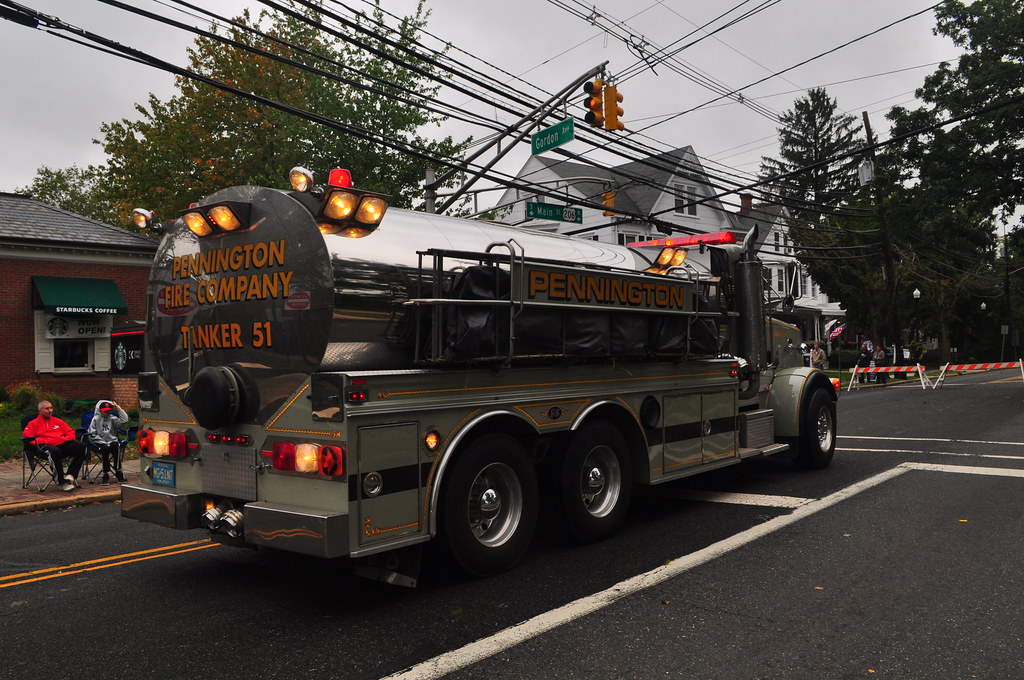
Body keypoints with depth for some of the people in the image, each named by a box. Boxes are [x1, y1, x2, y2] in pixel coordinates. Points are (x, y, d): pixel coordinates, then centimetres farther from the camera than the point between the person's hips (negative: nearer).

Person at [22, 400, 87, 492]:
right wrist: (43, 441, -10)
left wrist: (66, 438, 5)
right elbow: (26, 436, 3)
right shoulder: (33, 423, 19)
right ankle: (62, 482, -34)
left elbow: (71, 432, 28)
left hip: (63, 443, 4)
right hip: (47, 446, -4)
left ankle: (70, 475, -25)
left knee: (81, 446, -25)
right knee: (55, 451, -41)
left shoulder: (57, 421, 30)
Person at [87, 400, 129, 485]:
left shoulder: (112, 418, 12)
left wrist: (118, 407, -1)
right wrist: (103, 442, -10)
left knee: (116, 447, -31)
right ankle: (106, 474, -28)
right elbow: (92, 435, 0)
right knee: (105, 449, -33)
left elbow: (124, 420, -4)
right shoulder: (95, 419, 6)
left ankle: (118, 471, -25)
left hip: (112, 441, 2)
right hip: (100, 443, -2)